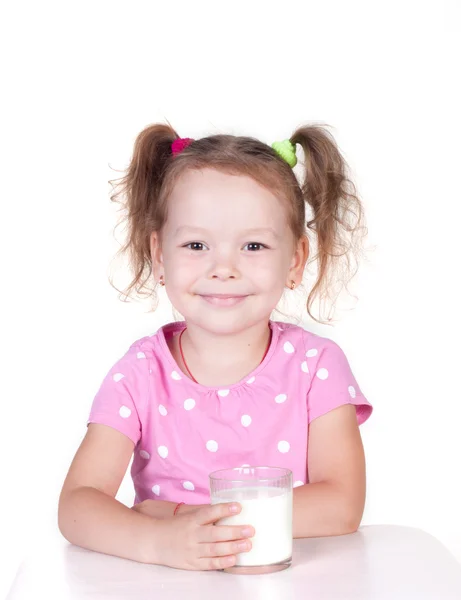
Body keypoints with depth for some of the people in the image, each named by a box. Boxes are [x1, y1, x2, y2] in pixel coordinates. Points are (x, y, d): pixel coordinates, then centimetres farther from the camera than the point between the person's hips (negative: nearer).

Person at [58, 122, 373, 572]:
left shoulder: (316, 365, -5)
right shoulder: (141, 372, -4)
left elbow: (343, 506, -14)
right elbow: (76, 505, -12)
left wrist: (184, 515, -19)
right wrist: (160, 540, -32)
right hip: (169, 586, 0)